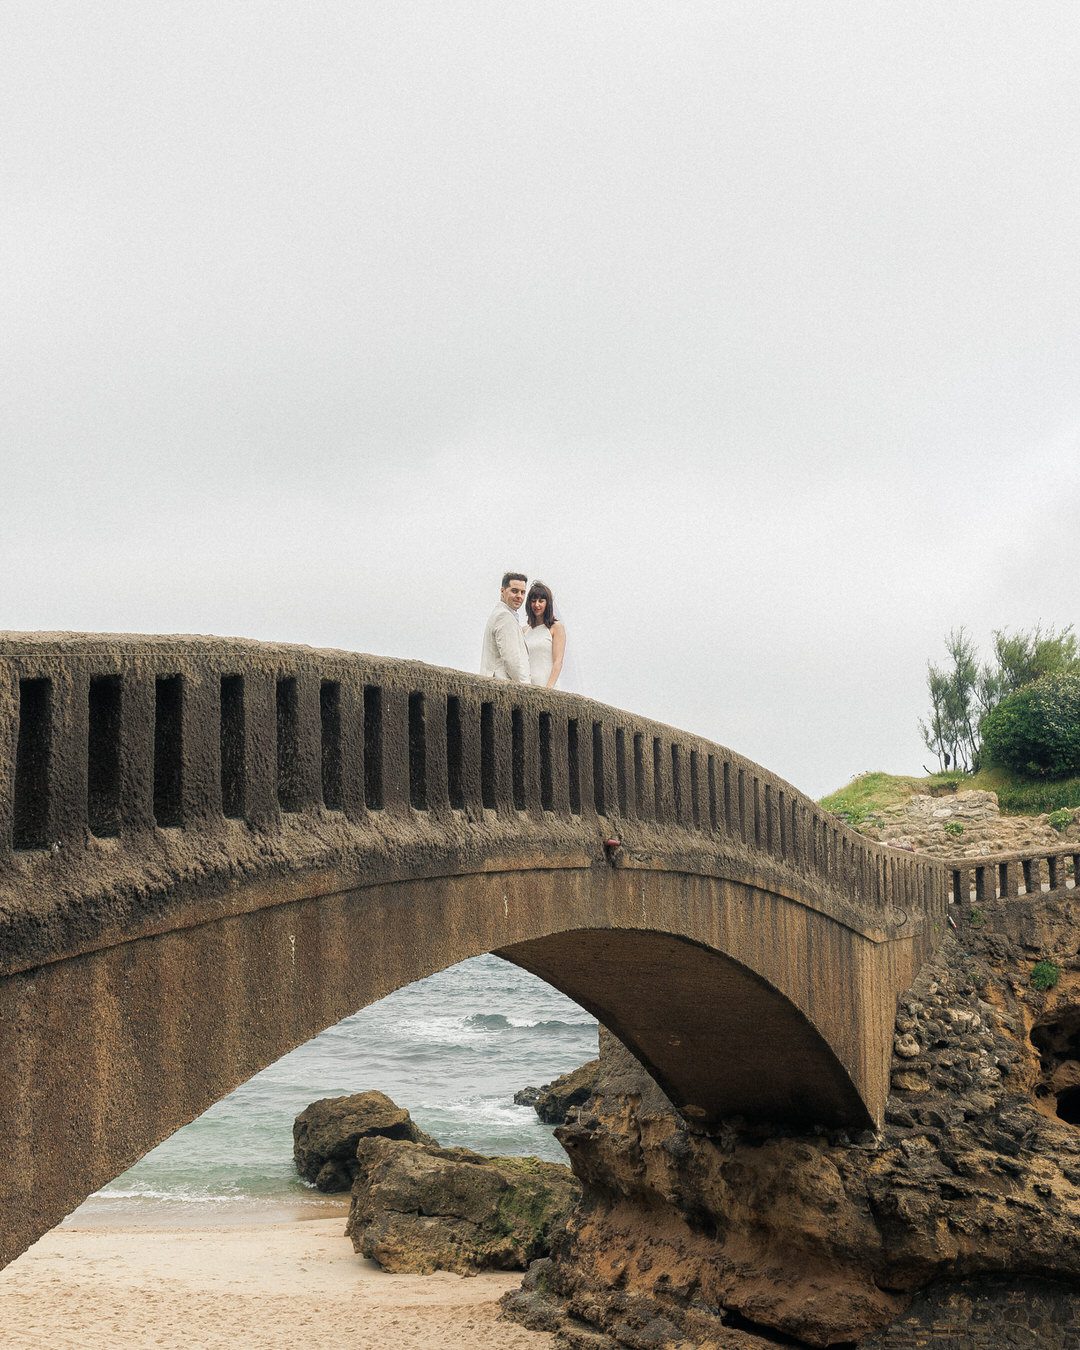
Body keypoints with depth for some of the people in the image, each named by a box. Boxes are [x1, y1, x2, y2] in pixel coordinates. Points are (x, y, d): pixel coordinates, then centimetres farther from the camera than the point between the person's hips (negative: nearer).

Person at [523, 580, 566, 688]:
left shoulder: (557, 627, 2)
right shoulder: (525, 631, 14)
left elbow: (558, 662, -5)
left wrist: (549, 687, -16)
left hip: (545, 685, -3)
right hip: (526, 686, 3)